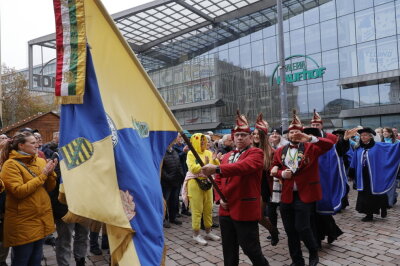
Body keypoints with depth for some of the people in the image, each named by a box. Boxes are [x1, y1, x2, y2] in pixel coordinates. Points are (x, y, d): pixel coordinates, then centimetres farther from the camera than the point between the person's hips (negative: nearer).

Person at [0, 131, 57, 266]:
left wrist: (50, 173, -11)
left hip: (42, 218, 6)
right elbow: (19, 191, -21)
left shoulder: (41, 161, 7)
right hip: (23, 222, -6)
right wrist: (42, 175, -19)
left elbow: (50, 188, 7)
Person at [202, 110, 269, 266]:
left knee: (250, 248, 5)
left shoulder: (256, 153, -8)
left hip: (246, 210, -6)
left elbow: (243, 166, -30)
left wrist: (217, 169, -39)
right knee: (229, 250, 16)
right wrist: (220, 198, -2)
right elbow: (218, 180, 15)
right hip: (226, 209, 7)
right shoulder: (227, 156, 14)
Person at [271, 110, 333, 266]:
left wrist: (310, 139, -31)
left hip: (305, 194, -4)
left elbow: (329, 145, -17)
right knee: (290, 230, 11)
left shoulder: (310, 147, -3)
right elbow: (274, 169, 13)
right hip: (286, 195, 4)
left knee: (302, 227, -6)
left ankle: (314, 253, 25)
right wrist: (282, 173, -9)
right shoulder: (280, 151, 8)